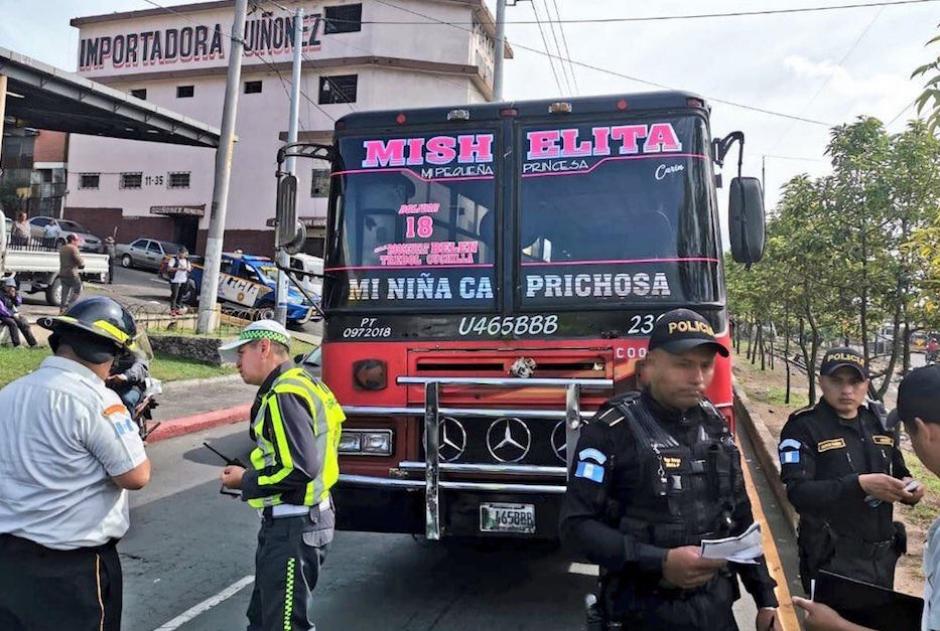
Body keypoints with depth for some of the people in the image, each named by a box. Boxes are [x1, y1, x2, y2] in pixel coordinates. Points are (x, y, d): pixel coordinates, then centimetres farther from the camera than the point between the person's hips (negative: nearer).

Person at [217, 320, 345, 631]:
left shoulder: (285, 393, -20)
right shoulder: (292, 384, 12)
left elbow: (299, 469, -26)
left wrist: (246, 481, -13)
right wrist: (251, 477, 8)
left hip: (293, 526, -10)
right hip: (286, 521, 10)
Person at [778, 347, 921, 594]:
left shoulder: (880, 422, 8)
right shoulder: (803, 427, -12)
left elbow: (899, 472, 18)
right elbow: (798, 492, -22)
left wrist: (908, 488, -5)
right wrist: (860, 484, -31)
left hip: (883, 554, 6)